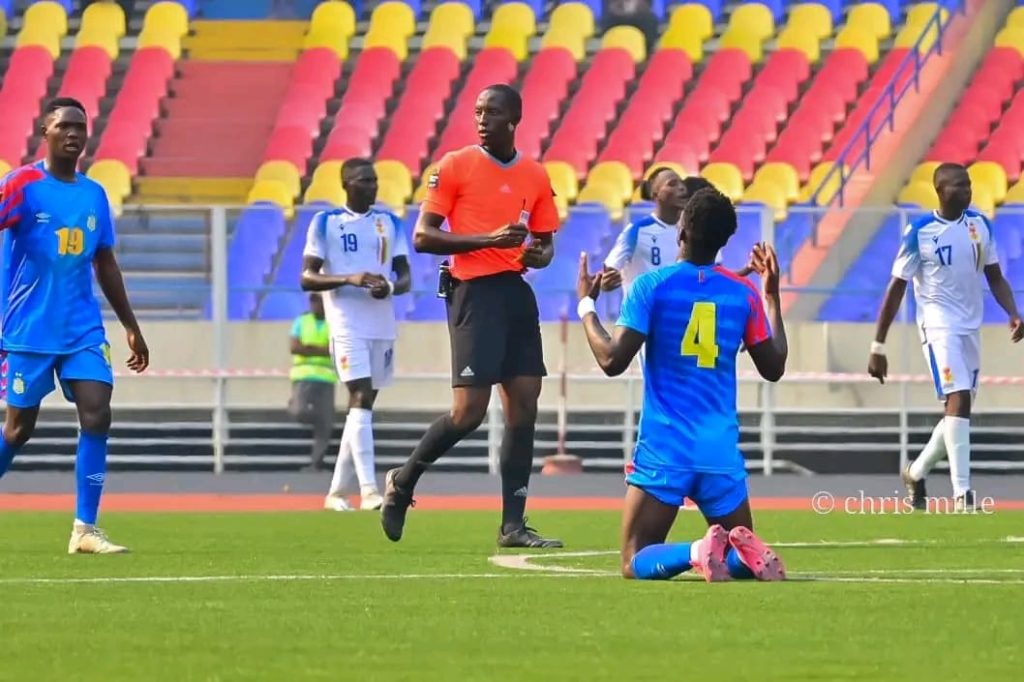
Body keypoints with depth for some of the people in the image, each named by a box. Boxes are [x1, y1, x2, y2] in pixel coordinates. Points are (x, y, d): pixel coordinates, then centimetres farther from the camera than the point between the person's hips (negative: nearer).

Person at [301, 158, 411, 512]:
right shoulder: (325, 223, 0)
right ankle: (368, 489, -24)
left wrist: (390, 287, -13)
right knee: (360, 398, -17)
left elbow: (405, 278, 11)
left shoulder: (390, 223, 12)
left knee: (364, 404, 8)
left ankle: (337, 491, 15)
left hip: (383, 324, 5)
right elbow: (307, 278, -4)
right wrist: (349, 279, -20)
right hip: (348, 324, -5)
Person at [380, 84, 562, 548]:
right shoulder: (456, 166, -3)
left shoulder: (535, 176, 11)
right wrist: (488, 239, -17)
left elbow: (545, 242, 22)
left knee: (524, 406, 1)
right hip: (474, 291, -5)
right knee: (468, 412, -11)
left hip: (517, 291, 5)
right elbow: (422, 237, -7)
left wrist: (539, 255, -3)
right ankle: (402, 481, 13)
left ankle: (513, 525, 5)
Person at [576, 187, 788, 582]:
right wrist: (772, 296, 25)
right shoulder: (743, 294, 3)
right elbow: (774, 368, 14)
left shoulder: (651, 286, -5)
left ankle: (696, 552, -29)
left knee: (636, 563, 4)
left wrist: (586, 305, 5)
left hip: (663, 451, -3)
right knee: (742, 559, 16)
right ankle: (743, 553, -22)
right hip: (722, 455, 3)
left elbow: (612, 361, -10)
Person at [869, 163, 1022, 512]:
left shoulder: (980, 224, 6)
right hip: (939, 326, -6)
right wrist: (878, 346, -7)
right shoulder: (919, 232, -10)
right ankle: (961, 493, -21)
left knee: (960, 408, 10)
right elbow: (897, 288, -6)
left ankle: (916, 472, 33)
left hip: (971, 327, 6)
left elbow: (995, 277, 13)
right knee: (958, 399, -20)